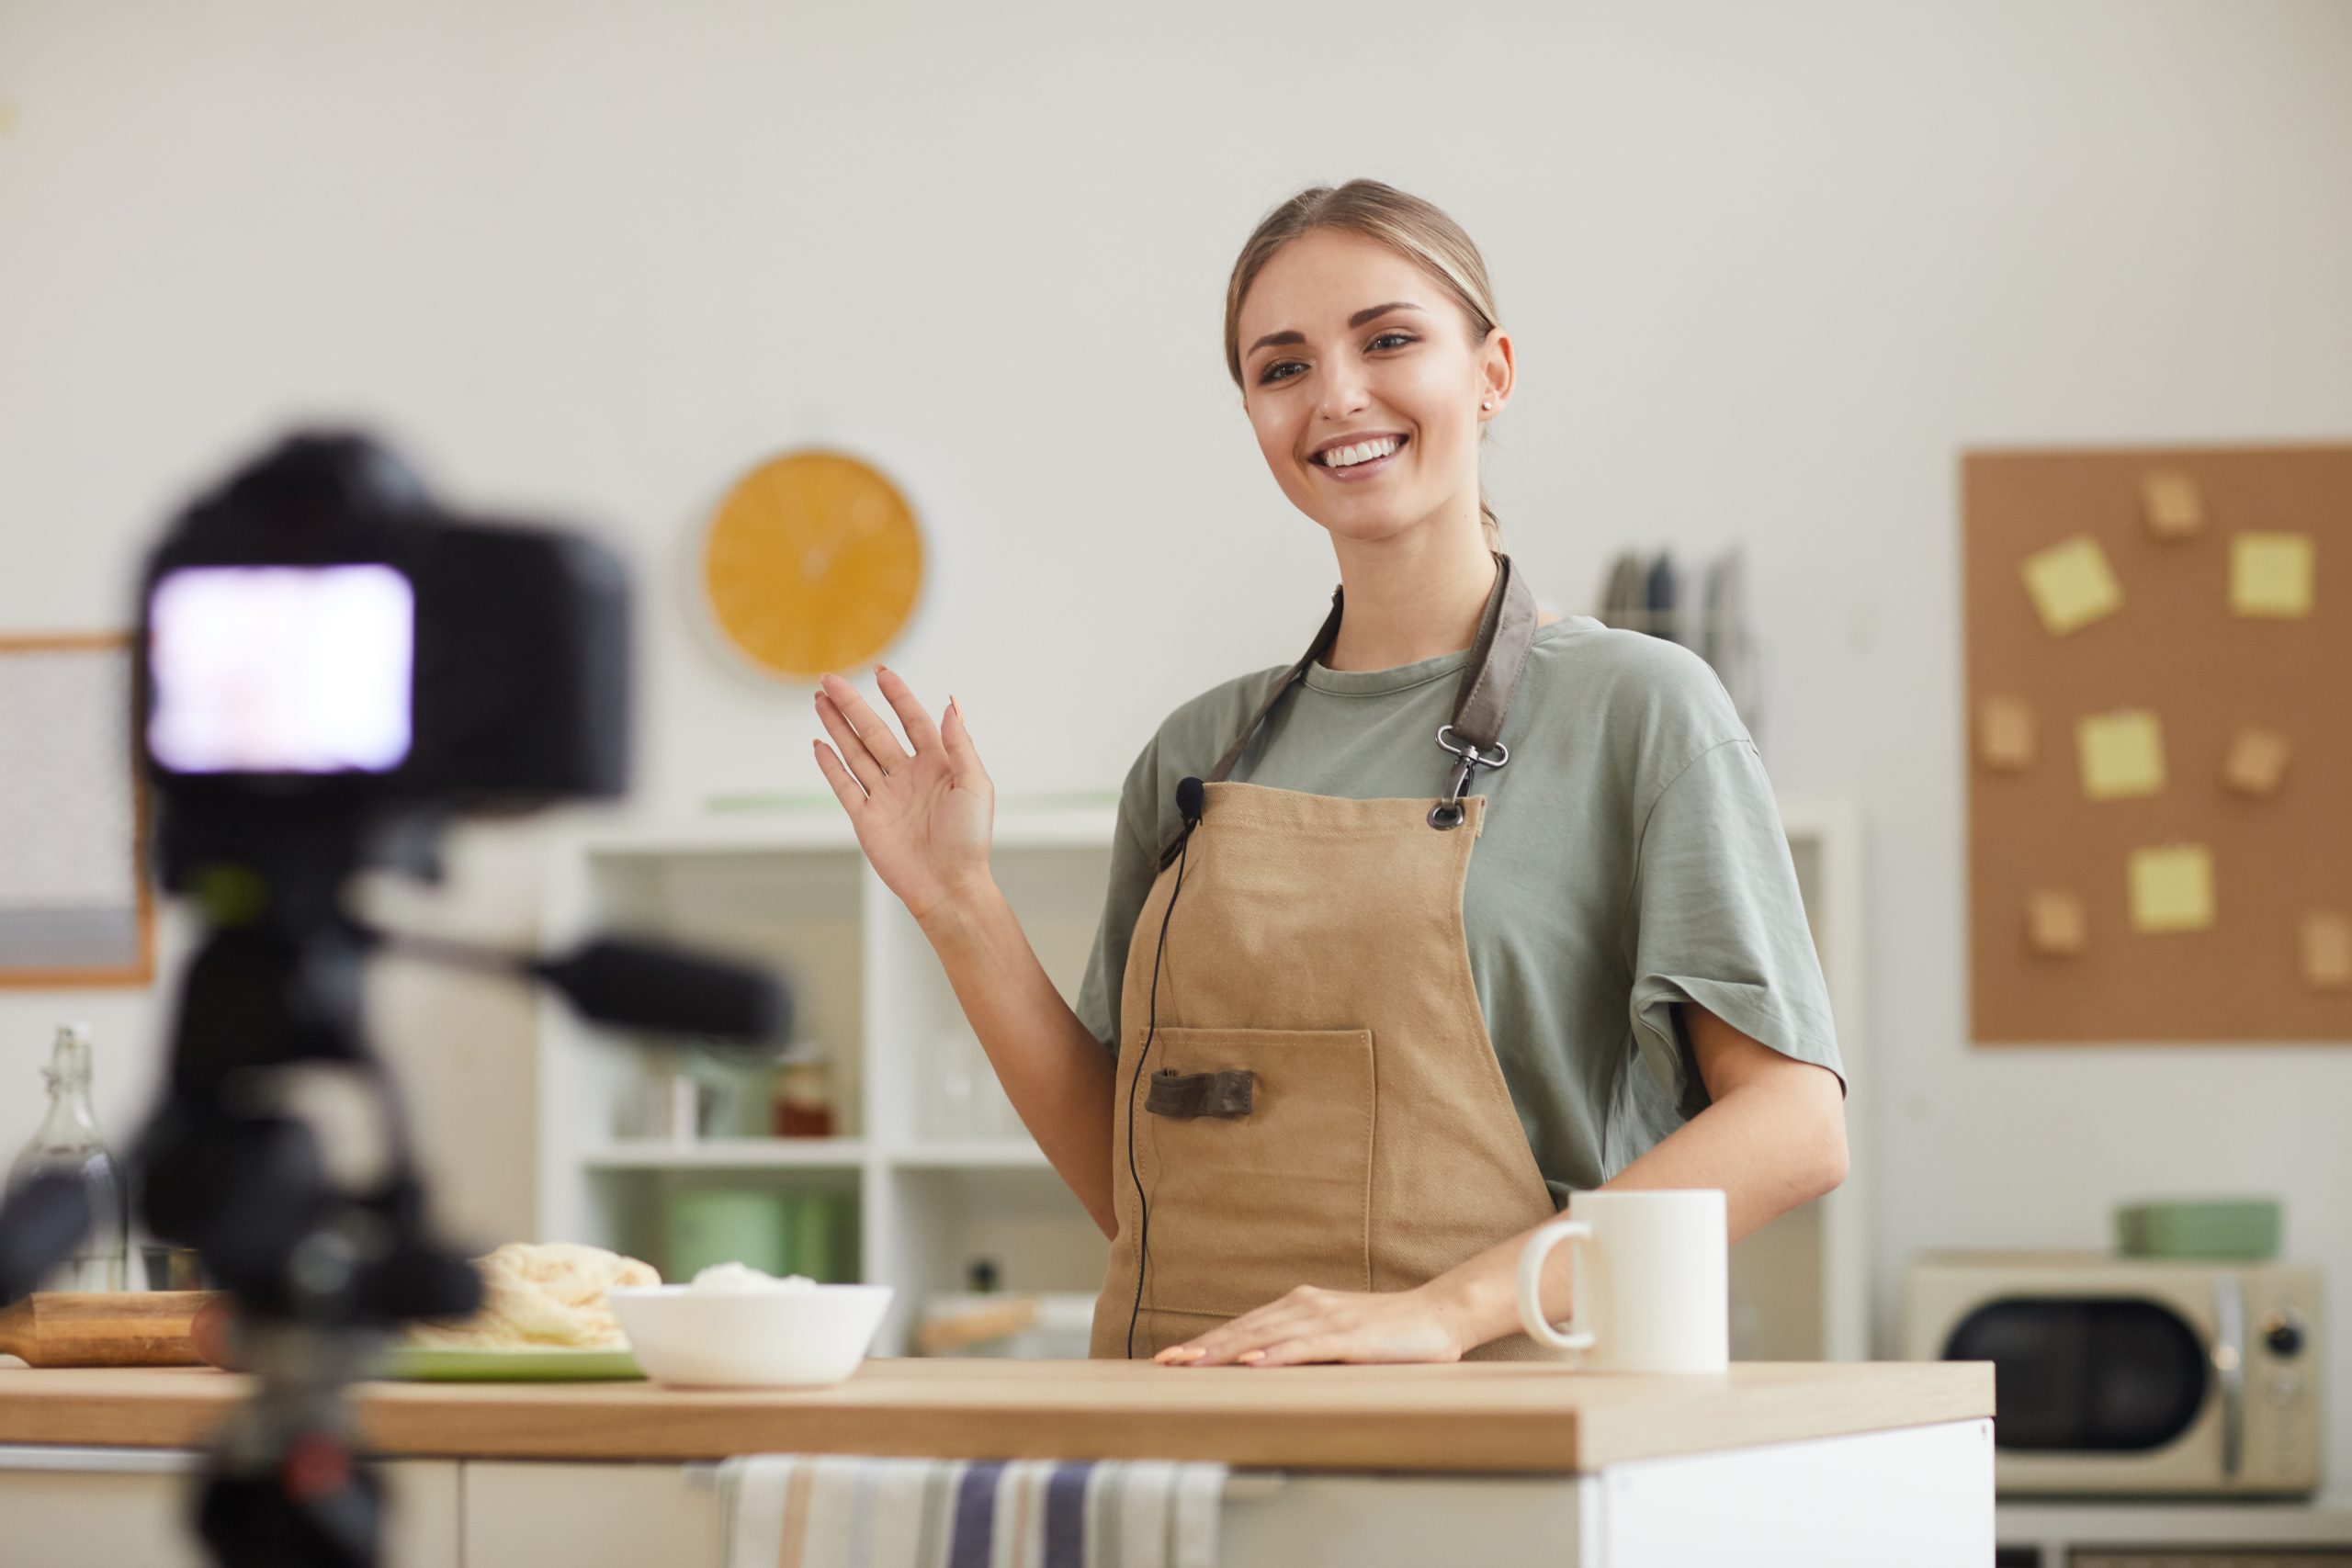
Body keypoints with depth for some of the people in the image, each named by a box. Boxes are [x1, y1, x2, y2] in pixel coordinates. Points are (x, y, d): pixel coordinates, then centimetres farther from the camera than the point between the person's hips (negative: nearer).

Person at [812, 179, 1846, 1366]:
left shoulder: (1631, 703, 1)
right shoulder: (1201, 751, 15)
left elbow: (1793, 1125, -7)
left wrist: (1446, 1308, -16)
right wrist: (957, 906, 6)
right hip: (1179, 1422, 5)